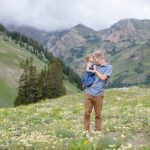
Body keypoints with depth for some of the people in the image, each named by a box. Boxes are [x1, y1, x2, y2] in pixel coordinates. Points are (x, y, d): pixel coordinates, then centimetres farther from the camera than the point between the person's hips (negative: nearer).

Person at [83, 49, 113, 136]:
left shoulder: (109, 67, 1)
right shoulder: (94, 66, 15)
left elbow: (103, 77, -11)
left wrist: (95, 71, -1)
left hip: (98, 94, -3)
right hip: (88, 93, 3)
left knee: (98, 114, 6)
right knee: (87, 112, 3)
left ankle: (98, 130, 16)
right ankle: (86, 130, 11)